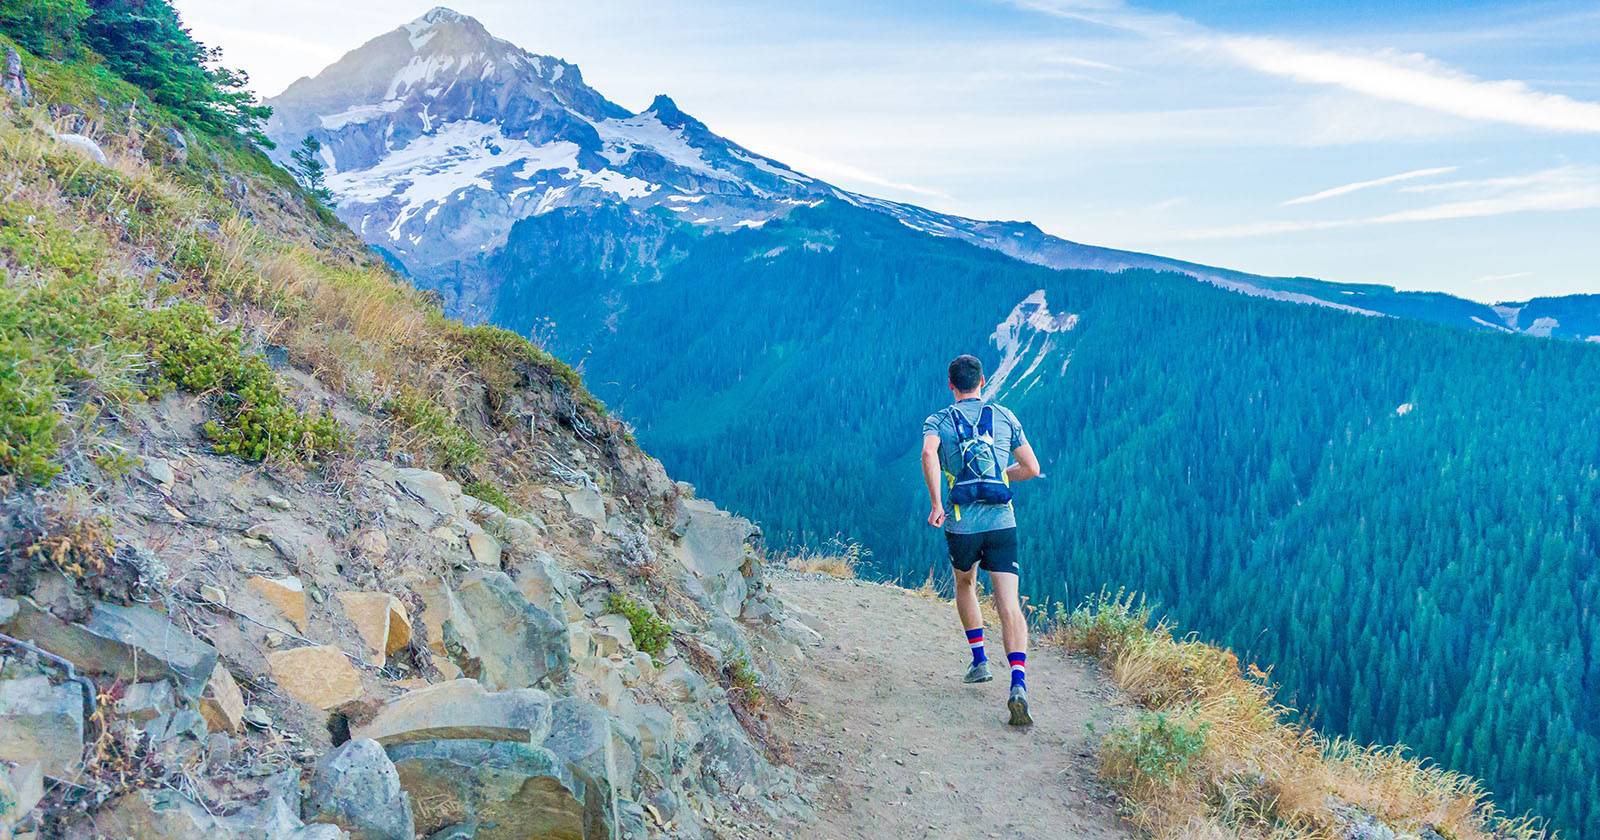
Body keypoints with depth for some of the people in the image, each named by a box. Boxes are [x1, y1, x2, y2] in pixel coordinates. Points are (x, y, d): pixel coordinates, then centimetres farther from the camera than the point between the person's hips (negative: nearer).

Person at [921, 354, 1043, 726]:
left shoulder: (938, 421, 6)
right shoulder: (1005, 416, 11)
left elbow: (928, 453, -18)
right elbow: (1032, 468, 13)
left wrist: (936, 504, -17)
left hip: (960, 524, 0)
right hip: (1002, 522, 0)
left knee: (964, 585, 29)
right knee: (1009, 604, -7)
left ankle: (980, 661, 29)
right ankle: (1018, 684, -24)